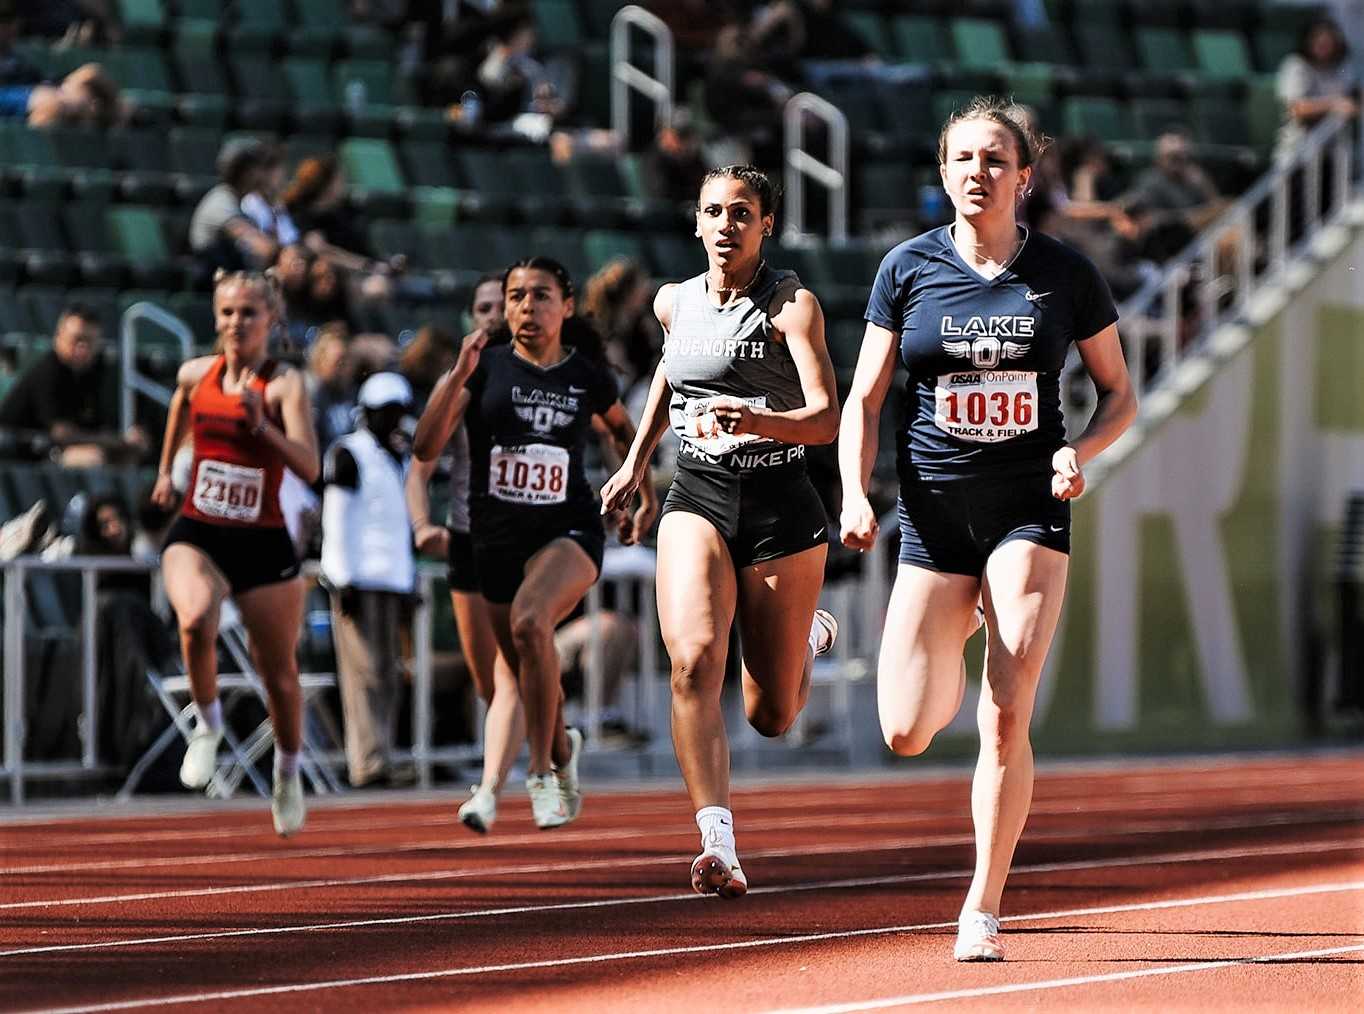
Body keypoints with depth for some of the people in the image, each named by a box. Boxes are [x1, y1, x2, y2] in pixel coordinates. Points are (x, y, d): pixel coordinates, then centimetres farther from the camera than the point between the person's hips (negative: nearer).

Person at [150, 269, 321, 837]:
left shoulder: (284, 385, -11)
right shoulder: (196, 374, 1)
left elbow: (309, 468, -24)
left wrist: (260, 425, -37)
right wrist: (166, 467, 35)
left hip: (263, 543, -1)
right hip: (196, 534, 1)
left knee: (279, 673, 10)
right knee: (195, 618, -32)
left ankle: (287, 773, 37)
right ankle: (207, 723, -7)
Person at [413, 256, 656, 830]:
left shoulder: (588, 376, 0)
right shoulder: (486, 365, -4)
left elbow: (622, 428, 23)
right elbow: (425, 448, -14)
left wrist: (645, 495, 16)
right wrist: (458, 375, -23)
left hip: (569, 531, -2)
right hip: (497, 540, 2)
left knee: (530, 622, -33)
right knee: (529, 679, 13)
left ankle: (542, 770, -22)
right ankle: (562, 749, 47)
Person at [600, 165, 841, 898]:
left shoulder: (792, 305, -7)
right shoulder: (674, 304, 7)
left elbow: (826, 419, -18)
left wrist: (758, 420, -36)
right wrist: (637, 459, 31)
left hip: (780, 507, -3)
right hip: (697, 500, 3)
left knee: (771, 717, 7)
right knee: (693, 660, -24)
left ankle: (808, 640, 44)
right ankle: (718, 845, -28)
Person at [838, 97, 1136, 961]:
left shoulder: (1065, 274, 1)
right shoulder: (908, 269, 2)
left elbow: (1120, 395, 10)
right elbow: (864, 401, 5)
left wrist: (1081, 450, -11)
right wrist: (856, 495, -10)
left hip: (1030, 509, -1)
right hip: (934, 512, 1)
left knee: (1006, 721, -13)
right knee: (907, 735, -3)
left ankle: (984, 909, -2)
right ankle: (960, 636, 34)